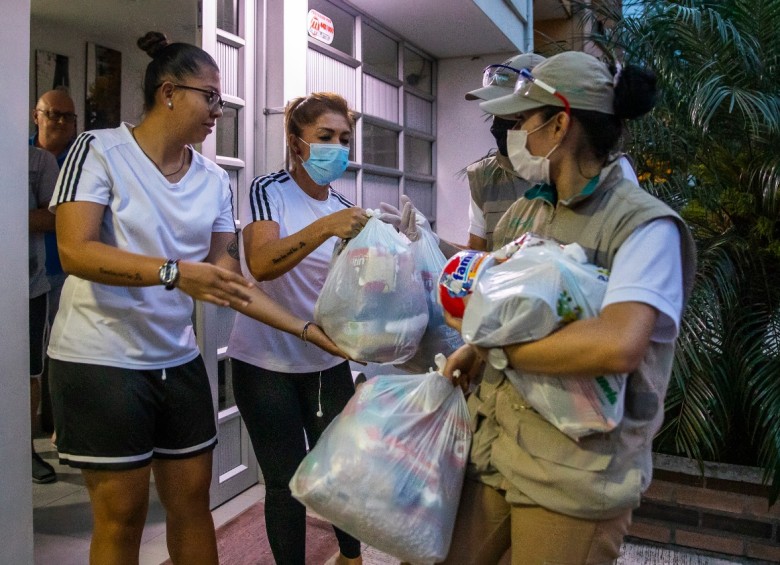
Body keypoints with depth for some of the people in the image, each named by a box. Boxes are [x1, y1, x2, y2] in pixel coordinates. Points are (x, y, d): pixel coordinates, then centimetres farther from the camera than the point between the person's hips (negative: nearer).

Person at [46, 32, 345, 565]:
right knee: (122, 510, 4)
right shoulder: (100, 149, -8)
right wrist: (173, 272, -33)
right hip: (101, 359, -5)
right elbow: (75, 251, -20)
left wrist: (308, 329, -1)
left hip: (179, 360, 5)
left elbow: (230, 280, 5)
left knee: (193, 498, 13)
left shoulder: (215, 180, 5)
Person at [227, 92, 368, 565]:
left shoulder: (346, 209, 6)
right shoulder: (269, 191, -10)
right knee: (286, 482, 3)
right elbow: (261, 264, -28)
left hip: (328, 362, 5)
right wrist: (325, 227, -40)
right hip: (268, 364, -4)